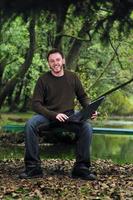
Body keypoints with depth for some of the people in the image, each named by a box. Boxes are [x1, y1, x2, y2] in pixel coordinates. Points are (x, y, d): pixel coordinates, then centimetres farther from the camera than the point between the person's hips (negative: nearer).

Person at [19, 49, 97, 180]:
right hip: (48, 115, -1)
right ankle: (33, 168, -23)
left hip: (69, 115, 1)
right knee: (30, 125, -31)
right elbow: (36, 104, -6)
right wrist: (54, 115, -21)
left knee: (87, 127, -28)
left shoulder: (72, 77, 6)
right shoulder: (43, 80, -2)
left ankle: (81, 169, -18)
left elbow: (83, 97, 16)